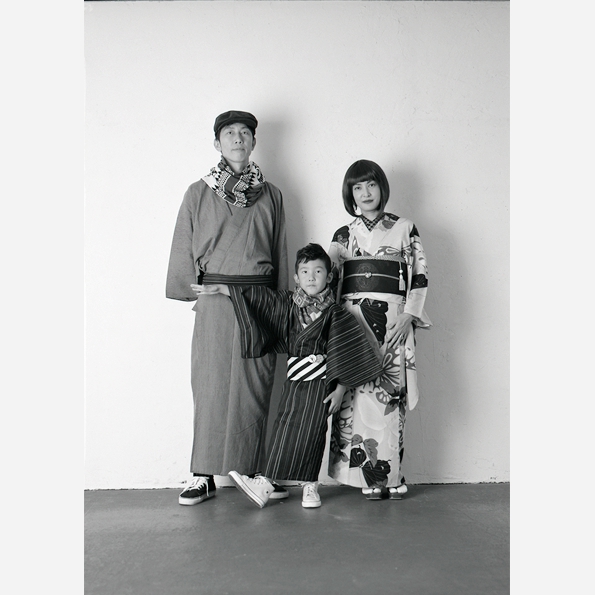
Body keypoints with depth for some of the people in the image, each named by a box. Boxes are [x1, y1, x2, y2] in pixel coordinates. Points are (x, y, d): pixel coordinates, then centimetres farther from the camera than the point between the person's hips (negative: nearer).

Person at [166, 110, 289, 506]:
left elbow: (280, 252, 12)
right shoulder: (198, 194, 7)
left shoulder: (271, 196, 11)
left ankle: (258, 471, 12)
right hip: (214, 300, -1)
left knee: (255, 388, 3)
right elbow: (184, 250, 9)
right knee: (210, 386, 0)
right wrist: (194, 292, 4)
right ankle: (204, 476, 8)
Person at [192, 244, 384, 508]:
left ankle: (310, 486, 9)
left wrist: (339, 390, -9)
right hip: (294, 379, 4)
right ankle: (267, 482, 2)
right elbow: (254, 296, 7)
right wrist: (218, 288, 5)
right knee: (285, 426, 2)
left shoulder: (334, 314, -6)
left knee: (311, 432, -3)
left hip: (321, 382, -4)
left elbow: (345, 356, -6)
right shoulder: (288, 305, 5)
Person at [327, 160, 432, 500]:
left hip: (394, 321, -1)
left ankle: (392, 475, 6)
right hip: (352, 319, 1)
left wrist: (408, 317, -6)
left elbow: (420, 276, 5)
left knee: (389, 395, -5)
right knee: (357, 394, -4)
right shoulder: (343, 235, 14)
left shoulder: (405, 229, 10)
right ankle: (370, 476, 5)